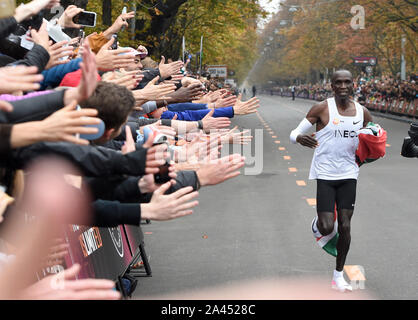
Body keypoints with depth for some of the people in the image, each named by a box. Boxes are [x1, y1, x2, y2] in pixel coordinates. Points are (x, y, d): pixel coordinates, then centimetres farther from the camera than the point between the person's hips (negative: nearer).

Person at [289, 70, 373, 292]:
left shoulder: (363, 113, 5)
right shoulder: (322, 109, -7)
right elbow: (294, 133, -7)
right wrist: (299, 138, -32)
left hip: (348, 174, 3)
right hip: (325, 174, -3)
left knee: (344, 226, 1)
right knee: (327, 228, -10)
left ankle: (339, 276, 15)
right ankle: (317, 224, 29)